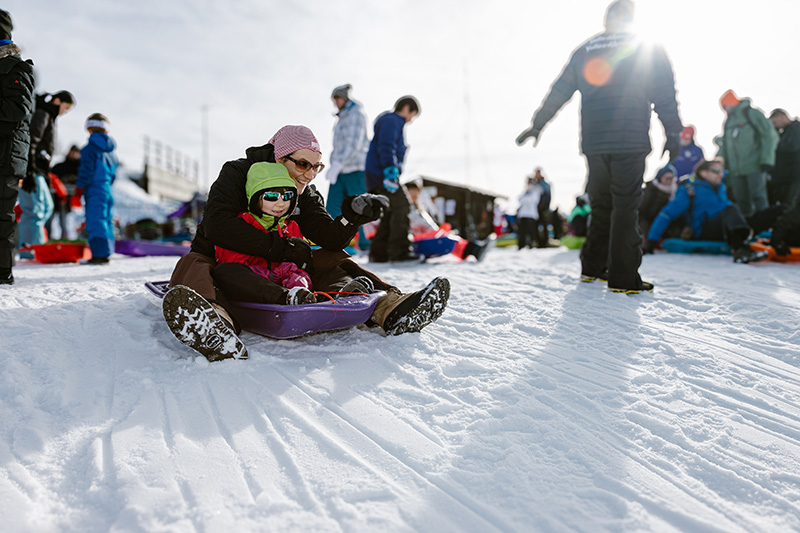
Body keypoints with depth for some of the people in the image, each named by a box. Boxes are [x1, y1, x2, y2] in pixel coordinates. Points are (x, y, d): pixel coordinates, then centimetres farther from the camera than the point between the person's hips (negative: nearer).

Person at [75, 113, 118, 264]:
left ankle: (100, 254, -12)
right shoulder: (110, 150, 13)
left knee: (96, 221, -8)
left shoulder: (90, 148, -9)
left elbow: (86, 171, -12)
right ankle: (107, 251, 17)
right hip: (107, 189, 8)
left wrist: (78, 191, -7)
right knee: (106, 220, 13)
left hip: (94, 190, -8)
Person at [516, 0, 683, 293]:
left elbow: (558, 91, 16)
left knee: (601, 205, 15)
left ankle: (592, 267, 21)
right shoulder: (649, 49, 6)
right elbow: (664, 93, -1)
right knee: (625, 208, -3)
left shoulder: (585, 51, 14)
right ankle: (623, 278, -4)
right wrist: (672, 133, 3)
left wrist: (537, 125, 23)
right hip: (630, 142, -4)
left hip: (593, 144, 4)